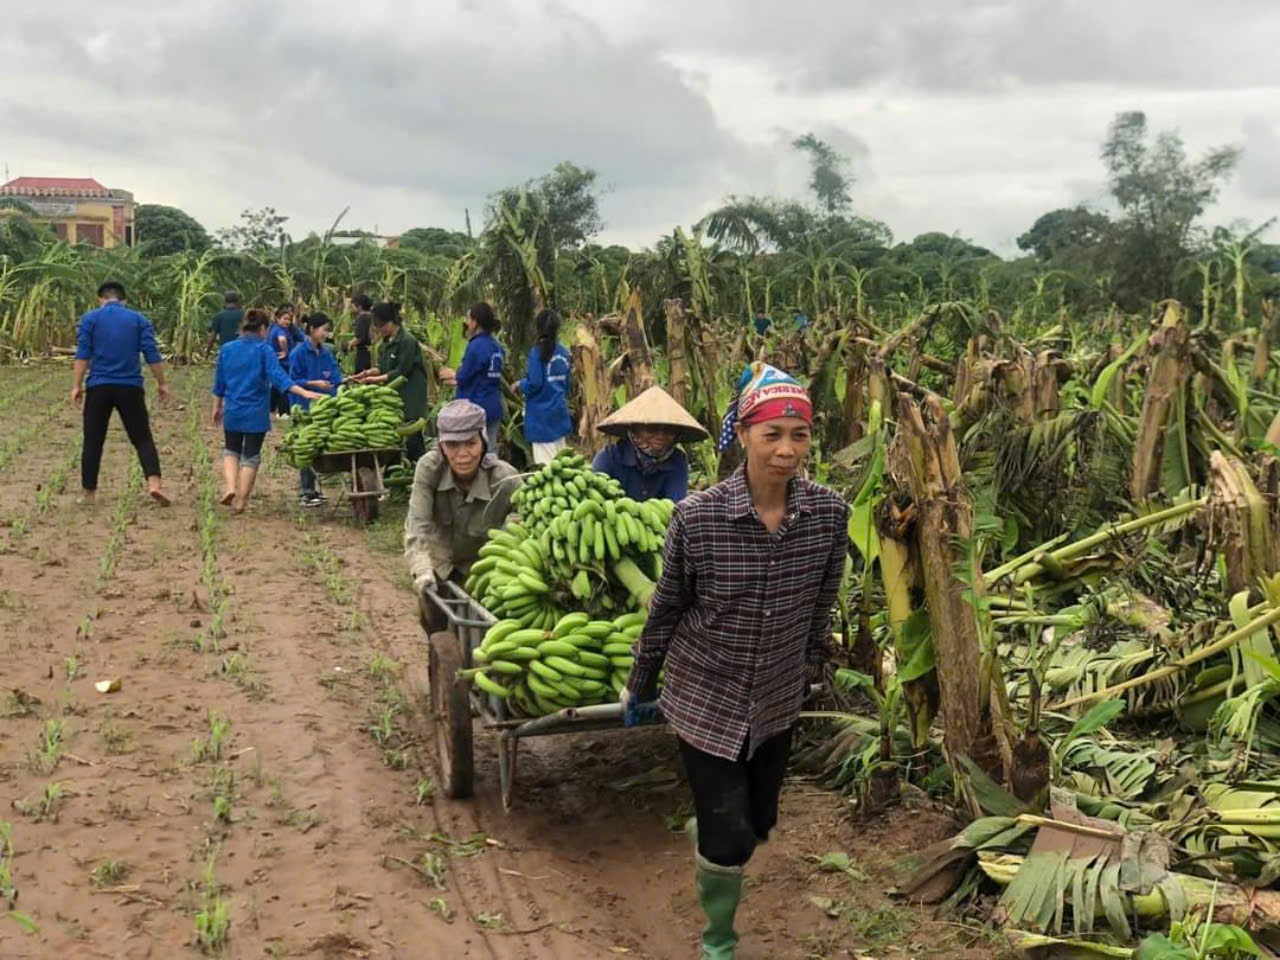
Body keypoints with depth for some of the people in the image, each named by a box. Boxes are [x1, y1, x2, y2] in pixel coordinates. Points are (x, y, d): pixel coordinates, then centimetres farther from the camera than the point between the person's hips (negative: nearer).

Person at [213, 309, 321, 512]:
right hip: (256, 413, -3)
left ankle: (230, 487, -1)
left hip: (232, 411, 3)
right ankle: (241, 501, 8)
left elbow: (219, 382, 11)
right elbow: (278, 376, -22)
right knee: (251, 456, 7)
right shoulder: (264, 350, -9)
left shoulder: (226, 349, 4)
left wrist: (217, 407, 23)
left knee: (231, 450, 21)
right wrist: (304, 392, -28)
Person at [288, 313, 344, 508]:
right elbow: (293, 381, -10)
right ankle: (305, 492, 7)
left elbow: (335, 379, 8)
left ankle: (311, 489, 20)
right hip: (304, 406, -6)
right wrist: (314, 383, -19)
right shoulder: (298, 353, -9)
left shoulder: (326, 353, 8)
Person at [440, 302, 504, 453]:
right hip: (494, 408, 8)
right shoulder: (497, 347, 8)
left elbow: (465, 376, -14)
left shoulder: (476, 346, -16)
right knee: (490, 451, 12)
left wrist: (453, 374, 9)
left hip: (477, 408, -8)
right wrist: (457, 380, 24)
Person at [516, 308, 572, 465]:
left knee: (545, 460, -5)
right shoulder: (563, 353, 5)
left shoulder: (538, 352, -14)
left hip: (542, 414, -6)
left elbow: (534, 384, -18)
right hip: (560, 411, 6)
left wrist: (520, 385, 2)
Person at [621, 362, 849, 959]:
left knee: (757, 824, 21)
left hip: (776, 702, 4)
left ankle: (703, 832, 58)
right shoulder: (697, 517, -21)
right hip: (704, 699, -4)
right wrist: (640, 687, 4)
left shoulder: (830, 513, -13)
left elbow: (821, 603, 4)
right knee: (731, 840, -3)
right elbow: (666, 607, -6)